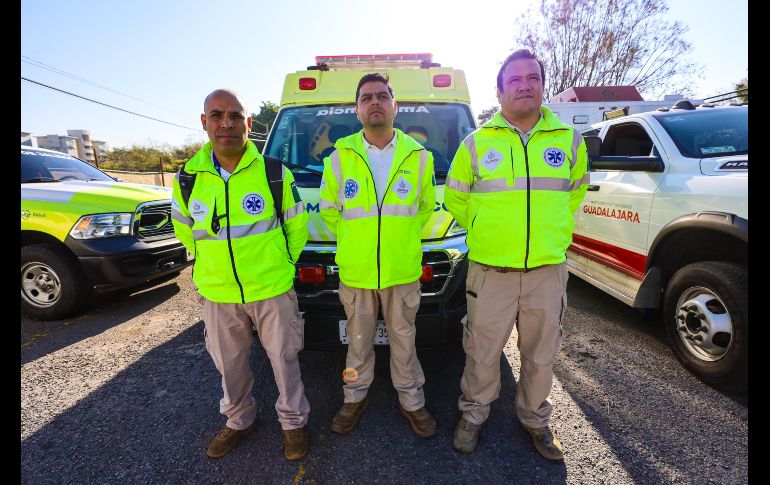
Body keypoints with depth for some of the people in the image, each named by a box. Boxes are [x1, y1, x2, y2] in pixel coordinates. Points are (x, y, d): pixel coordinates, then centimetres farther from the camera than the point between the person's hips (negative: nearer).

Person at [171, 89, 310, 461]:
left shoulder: (274, 173, -10)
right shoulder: (188, 177, -2)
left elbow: (296, 224, 1)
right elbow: (184, 228, 13)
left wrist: (281, 264, 3)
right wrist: (211, 266, 12)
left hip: (272, 290, -2)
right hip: (217, 294, 3)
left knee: (283, 359, 12)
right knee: (230, 365, 20)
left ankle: (293, 421, 36)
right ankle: (239, 420, 46)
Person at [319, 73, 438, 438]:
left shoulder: (418, 156, -1)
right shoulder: (340, 157, -3)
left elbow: (426, 206, 12)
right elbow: (329, 209, 9)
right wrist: (354, 241, 8)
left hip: (404, 271, 0)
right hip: (354, 271, 0)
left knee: (403, 340, 14)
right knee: (359, 340, 16)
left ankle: (411, 402, 35)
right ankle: (355, 398, 38)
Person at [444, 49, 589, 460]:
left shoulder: (569, 140, 5)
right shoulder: (477, 142, 0)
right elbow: (455, 198, 10)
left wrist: (555, 232, 13)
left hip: (548, 270, 2)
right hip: (490, 271, -1)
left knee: (541, 354, 16)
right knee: (482, 352, 10)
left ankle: (535, 418, 41)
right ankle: (473, 414, 35)